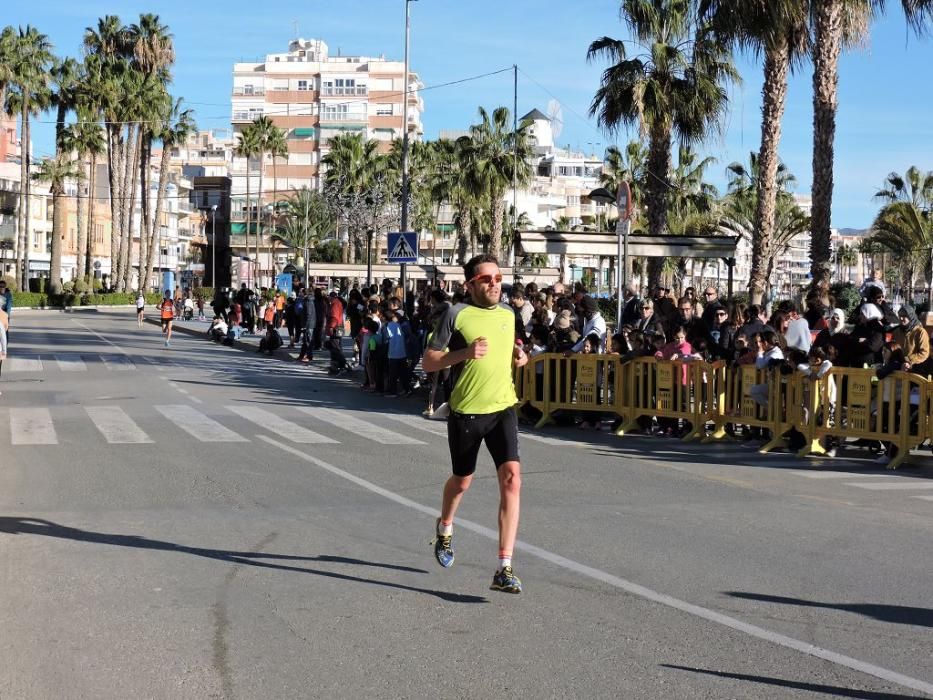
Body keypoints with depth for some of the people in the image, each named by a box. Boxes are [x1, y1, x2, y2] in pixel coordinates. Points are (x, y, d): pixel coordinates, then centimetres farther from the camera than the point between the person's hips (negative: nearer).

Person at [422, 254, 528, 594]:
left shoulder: (508, 314, 8)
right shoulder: (457, 314, -7)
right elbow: (428, 361, -8)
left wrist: (519, 357, 4)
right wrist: (464, 353, -23)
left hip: (503, 408, 3)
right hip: (466, 411, -3)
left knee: (511, 479, -15)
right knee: (462, 481, 15)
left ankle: (504, 569, -14)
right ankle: (445, 527, 52)